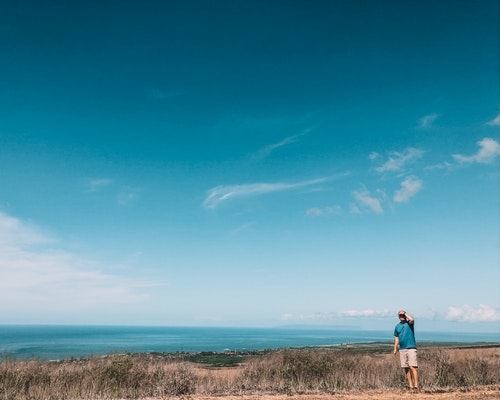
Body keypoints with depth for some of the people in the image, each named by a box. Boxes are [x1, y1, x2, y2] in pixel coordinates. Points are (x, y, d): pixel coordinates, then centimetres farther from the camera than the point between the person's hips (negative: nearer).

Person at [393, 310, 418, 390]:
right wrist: (395, 348, 11)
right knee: (406, 368, 5)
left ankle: (416, 385, -13)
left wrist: (405, 313, -8)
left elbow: (412, 319, -23)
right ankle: (411, 386, 10)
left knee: (412, 367, -13)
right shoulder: (397, 326, 14)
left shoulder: (409, 323, 1)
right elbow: (396, 338, 18)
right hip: (402, 349, 5)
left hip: (411, 348, -5)